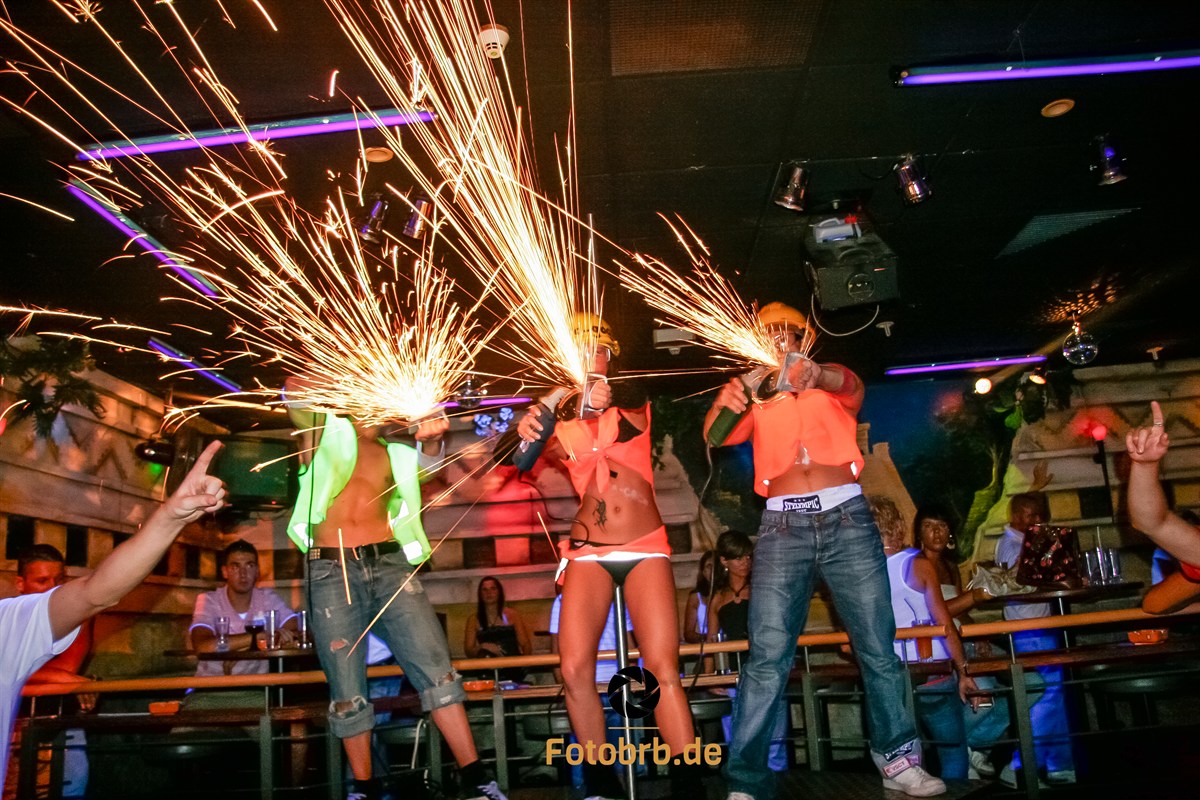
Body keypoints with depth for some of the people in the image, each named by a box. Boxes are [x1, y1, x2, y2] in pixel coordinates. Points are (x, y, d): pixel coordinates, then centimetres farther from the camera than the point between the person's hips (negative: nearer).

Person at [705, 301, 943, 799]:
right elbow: (719, 437, -1)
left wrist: (816, 374, -34)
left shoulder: (834, 389, 15)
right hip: (783, 525, 0)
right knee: (767, 657, -7)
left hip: (846, 516, 1)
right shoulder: (757, 397, 17)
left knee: (878, 646, 4)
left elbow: (852, 386, -10)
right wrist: (720, 404, -26)